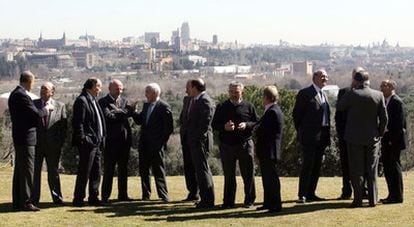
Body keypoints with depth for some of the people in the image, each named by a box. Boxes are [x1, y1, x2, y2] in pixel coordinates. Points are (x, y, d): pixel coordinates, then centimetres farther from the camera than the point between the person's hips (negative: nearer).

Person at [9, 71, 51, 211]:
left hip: (18, 137, 10)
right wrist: (46, 109, -1)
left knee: (19, 170, 13)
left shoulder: (14, 94, 13)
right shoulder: (22, 95, -17)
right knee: (27, 170, -5)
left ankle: (17, 202, 19)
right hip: (26, 138, -10)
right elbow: (36, 114, -19)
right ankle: (25, 202, -3)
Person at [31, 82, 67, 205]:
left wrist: (60, 142, -5)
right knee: (34, 172, 4)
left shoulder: (60, 106, 4)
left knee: (53, 172, 10)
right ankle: (33, 198, 11)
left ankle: (57, 198, 19)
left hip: (53, 145, 0)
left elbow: (64, 126, 4)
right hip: (36, 143, 0)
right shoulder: (33, 104, 3)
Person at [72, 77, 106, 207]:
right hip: (88, 143, -9)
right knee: (84, 172, -4)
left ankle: (93, 197, 19)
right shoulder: (81, 100, -11)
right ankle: (78, 199, 3)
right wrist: (82, 140, -20)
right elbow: (78, 123, -16)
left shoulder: (93, 100, 19)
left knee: (96, 172, 12)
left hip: (96, 142, 9)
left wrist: (101, 139, 16)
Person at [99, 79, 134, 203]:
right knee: (109, 169, -2)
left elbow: (130, 111, 0)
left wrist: (117, 112, -11)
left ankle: (123, 195, 18)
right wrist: (122, 113, -7)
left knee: (123, 168, 10)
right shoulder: (103, 102, -4)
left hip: (125, 138, 6)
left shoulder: (124, 101, 16)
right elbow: (108, 116, -16)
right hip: (111, 140, -6)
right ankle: (105, 196, 3)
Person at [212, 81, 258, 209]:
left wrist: (246, 125, -15)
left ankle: (249, 201, 13)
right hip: (227, 145, 1)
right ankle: (228, 201, 16)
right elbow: (214, 125, 6)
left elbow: (257, 123, 4)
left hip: (245, 144, -1)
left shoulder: (249, 107, 4)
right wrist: (224, 127, -13)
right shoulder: (222, 107, 7)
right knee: (228, 175, 7)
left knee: (248, 174, 2)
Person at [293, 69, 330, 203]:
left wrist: (327, 134, 14)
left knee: (316, 166, 9)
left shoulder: (323, 95, 18)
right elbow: (296, 114, -5)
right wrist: (301, 132, -2)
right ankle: (302, 195, -5)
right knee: (307, 165, -8)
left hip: (322, 136, 7)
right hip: (309, 136, -7)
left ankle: (311, 193, 16)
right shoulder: (305, 94, -6)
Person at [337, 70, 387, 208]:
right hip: (372, 138, 3)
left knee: (357, 170, 4)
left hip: (355, 137, -3)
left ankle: (358, 200, 4)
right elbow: (384, 118, -2)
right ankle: (373, 200, 13)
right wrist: (379, 133, 11)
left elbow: (339, 107, 3)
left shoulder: (352, 95, -13)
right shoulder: (378, 95, -3)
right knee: (372, 170, 11)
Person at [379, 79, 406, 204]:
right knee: (387, 168, 11)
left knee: (394, 167, -4)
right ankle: (392, 195, 19)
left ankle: (397, 196, 3)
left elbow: (399, 124, -18)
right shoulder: (385, 101, 14)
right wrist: (383, 140, 11)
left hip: (394, 142, -9)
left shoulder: (397, 102, -13)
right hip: (386, 141, 9)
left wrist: (392, 139, -18)